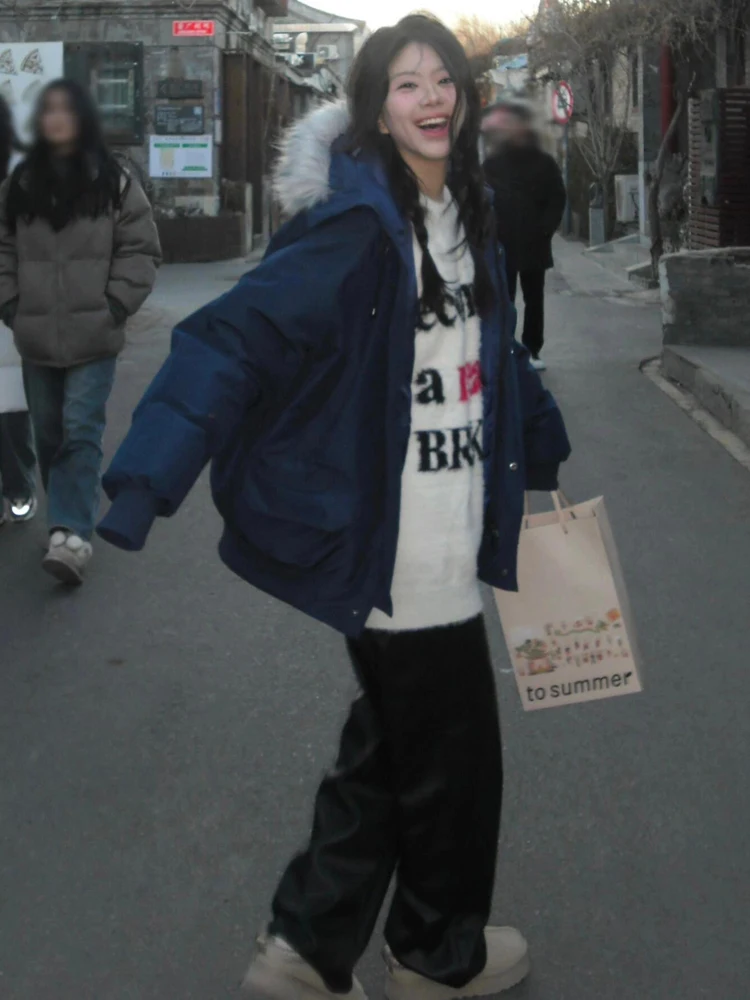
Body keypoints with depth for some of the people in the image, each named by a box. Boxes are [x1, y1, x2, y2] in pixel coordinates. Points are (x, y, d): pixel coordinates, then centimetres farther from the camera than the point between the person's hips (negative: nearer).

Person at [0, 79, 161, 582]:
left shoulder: (114, 182, -2)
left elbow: (140, 250, -2)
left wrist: (115, 305, -9)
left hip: (94, 336, -4)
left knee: (81, 432, -10)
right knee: (49, 435, 11)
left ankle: (74, 533, -15)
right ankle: (70, 522, 25)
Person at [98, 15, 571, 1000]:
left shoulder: (463, 219, 10)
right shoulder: (355, 227, -18)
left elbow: (496, 354, 25)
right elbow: (236, 338, -26)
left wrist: (544, 451, 35)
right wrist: (146, 479, -33)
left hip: (447, 543, 9)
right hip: (394, 556, -9)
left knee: (389, 746, 18)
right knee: (452, 755, 9)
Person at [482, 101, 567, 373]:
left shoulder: (543, 163, 3)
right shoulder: (492, 164, 3)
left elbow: (557, 200, 2)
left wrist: (544, 230, -9)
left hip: (534, 245, 1)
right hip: (501, 246, -1)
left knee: (534, 300, 8)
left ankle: (532, 350, 15)